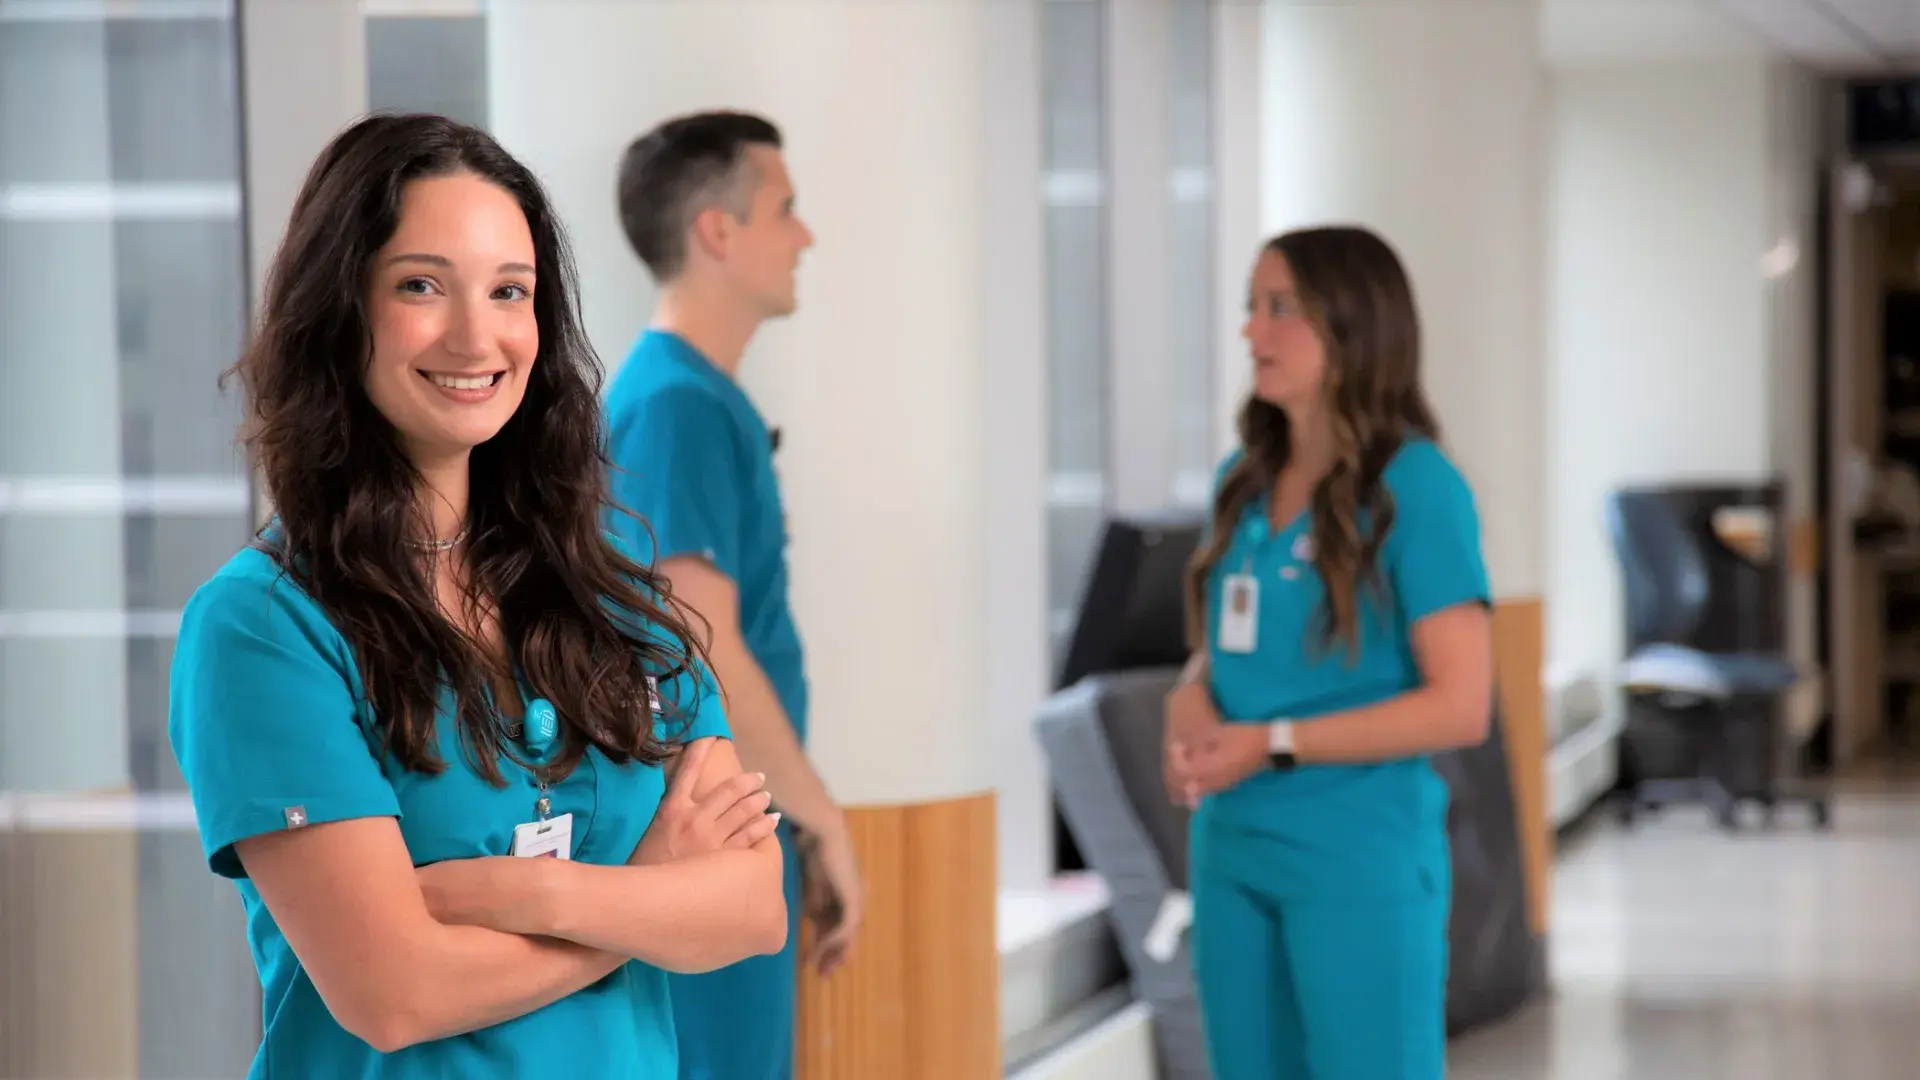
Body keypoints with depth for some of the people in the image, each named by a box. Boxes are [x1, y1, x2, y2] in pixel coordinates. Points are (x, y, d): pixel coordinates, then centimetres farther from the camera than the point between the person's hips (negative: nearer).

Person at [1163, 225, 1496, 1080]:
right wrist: (1190, 701, -3)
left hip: (1361, 856, -7)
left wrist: (1273, 744, -17)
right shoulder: (1244, 480, 9)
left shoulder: (1415, 487, -11)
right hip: (1233, 848, 7)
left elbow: (1460, 707, -15)